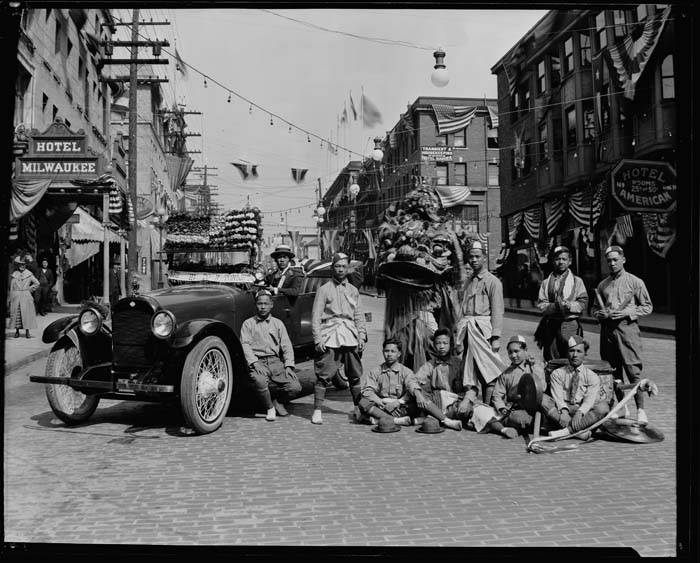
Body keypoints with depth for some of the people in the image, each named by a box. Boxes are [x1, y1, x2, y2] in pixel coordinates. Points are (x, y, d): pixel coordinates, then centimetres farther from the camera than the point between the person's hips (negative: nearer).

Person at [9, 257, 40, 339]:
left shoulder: (29, 274, 4)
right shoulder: (14, 274, 7)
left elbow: (37, 283, 12)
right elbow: (11, 287, 8)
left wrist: (30, 289, 2)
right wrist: (11, 298, 5)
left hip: (26, 297, -1)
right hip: (16, 297, 1)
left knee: (27, 313, -3)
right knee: (16, 313, 2)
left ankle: (27, 332, 3)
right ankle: (17, 331, 12)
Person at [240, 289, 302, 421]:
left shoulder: (278, 323, 19)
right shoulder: (248, 323, 12)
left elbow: (286, 346, 12)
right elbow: (245, 345, -1)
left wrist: (288, 366, -4)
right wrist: (254, 363, -18)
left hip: (276, 361, 3)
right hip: (258, 362, -2)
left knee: (295, 387, -18)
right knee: (260, 381, -36)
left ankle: (278, 401, 16)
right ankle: (270, 408, -6)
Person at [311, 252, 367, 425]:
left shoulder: (353, 290, 16)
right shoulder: (324, 289, 2)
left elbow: (358, 315, 17)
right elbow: (316, 316, -2)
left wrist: (361, 335, 6)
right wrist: (317, 338, -10)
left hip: (350, 336, 4)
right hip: (329, 337, -4)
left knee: (356, 375, 7)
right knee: (324, 375, -6)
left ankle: (359, 408, 19)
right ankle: (317, 410, 0)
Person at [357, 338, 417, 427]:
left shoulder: (406, 372, 8)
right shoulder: (375, 372, 12)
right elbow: (367, 390, -2)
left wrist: (398, 402, -24)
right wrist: (381, 402, -19)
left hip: (400, 408, -1)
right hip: (381, 407, 1)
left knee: (414, 405, -30)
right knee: (362, 402, -26)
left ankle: (378, 418, -35)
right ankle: (395, 420, -37)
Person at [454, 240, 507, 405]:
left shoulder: (493, 281, 1)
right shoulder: (468, 281, 18)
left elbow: (497, 311, -5)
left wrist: (496, 337, -13)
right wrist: (458, 336, 10)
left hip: (483, 328, -6)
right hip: (467, 328, 6)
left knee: (487, 372, -7)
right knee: (469, 371, 6)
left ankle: (488, 406, -6)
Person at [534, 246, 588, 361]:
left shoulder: (577, 281, 10)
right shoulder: (546, 282, 14)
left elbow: (583, 303, 1)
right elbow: (541, 304, 4)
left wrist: (569, 306, -16)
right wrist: (554, 306, -15)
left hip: (570, 324, -2)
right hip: (550, 325, 2)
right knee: (550, 361, 2)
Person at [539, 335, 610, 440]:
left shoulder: (592, 376, 11)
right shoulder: (557, 374, 12)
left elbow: (589, 400, -6)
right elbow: (557, 396, -4)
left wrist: (579, 413, -27)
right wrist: (563, 411, -26)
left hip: (583, 412, 0)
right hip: (561, 411, 0)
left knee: (603, 406, -27)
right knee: (542, 398, -26)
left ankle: (567, 430, -36)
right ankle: (579, 430, -35)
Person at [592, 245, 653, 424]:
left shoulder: (635, 282, 3)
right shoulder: (602, 285, 15)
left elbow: (647, 306, 3)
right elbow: (595, 309, 22)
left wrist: (627, 312, -11)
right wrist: (600, 314, -1)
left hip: (627, 327, -4)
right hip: (607, 330, 4)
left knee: (633, 370, -10)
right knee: (613, 371, 7)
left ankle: (640, 410, -7)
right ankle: (621, 407, 18)